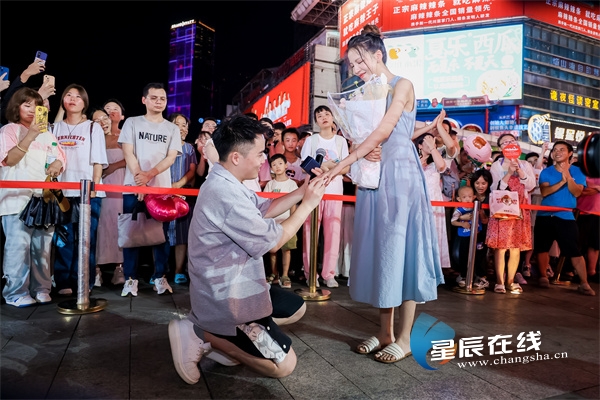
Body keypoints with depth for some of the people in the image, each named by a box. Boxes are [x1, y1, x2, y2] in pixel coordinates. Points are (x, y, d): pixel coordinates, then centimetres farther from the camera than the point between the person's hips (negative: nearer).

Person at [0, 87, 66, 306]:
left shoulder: (46, 132, 19)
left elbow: (60, 154, 15)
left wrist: (57, 164, -9)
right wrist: (30, 136, -19)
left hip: (44, 197, 5)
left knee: (42, 245, 6)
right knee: (18, 245, -9)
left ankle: (41, 289, 12)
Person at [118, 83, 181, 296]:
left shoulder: (172, 129, 9)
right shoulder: (132, 123, 7)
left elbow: (171, 157, -1)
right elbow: (128, 153, -1)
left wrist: (149, 175, -15)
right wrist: (140, 179, -12)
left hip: (161, 188, 1)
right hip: (133, 187, -1)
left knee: (161, 233, 3)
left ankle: (160, 277, 12)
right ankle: (131, 279, 9)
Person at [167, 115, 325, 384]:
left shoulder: (226, 183, 4)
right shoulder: (226, 195, -29)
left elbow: (266, 209, 13)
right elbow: (273, 241, -20)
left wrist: (302, 190, -1)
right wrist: (308, 204, -10)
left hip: (231, 287, 10)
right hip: (227, 299, -10)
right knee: (285, 365, 0)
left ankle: (226, 337, 12)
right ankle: (203, 335, -1)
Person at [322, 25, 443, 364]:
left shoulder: (402, 85, -3)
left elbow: (383, 132, -17)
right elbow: (360, 136, 13)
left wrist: (342, 164, -20)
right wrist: (363, 154, -11)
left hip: (401, 176, -7)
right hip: (373, 178, 7)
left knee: (401, 250, -4)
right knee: (380, 251, 6)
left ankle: (404, 337, 6)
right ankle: (385, 332, 16)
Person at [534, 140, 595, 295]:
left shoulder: (577, 172, 4)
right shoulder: (546, 172, 3)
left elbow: (577, 192, -9)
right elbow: (544, 191, -11)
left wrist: (568, 175, -18)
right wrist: (562, 181, -19)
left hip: (566, 217, -1)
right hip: (545, 216, 1)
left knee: (575, 251, -5)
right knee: (542, 248, 6)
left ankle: (584, 283, 1)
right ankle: (543, 277, 22)